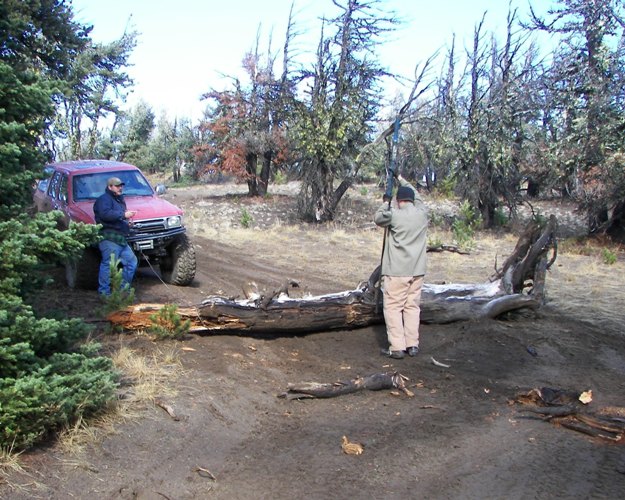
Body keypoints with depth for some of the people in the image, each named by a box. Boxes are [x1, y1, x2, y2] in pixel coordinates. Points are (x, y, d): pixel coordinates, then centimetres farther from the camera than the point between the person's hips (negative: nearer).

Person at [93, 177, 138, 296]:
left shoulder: (119, 200, 26)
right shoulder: (104, 199, -5)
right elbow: (105, 214, -24)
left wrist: (127, 222, 17)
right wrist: (123, 215, -25)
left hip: (121, 239, 10)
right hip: (109, 238, -10)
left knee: (132, 261, 10)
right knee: (108, 264, -12)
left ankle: (123, 288, 18)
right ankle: (104, 291, -7)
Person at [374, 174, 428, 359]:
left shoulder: (394, 214, -10)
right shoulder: (422, 213, 4)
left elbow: (377, 218, 8)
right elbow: (416, 196, 23)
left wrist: (386, 204, 22)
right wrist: (402, 180, 34)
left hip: (396, 271, -5)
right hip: (417, 270, 5)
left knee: (393, 307, 0)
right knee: (412, 306, 11)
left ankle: (397, 347, -3)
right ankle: (412, 345, 13)